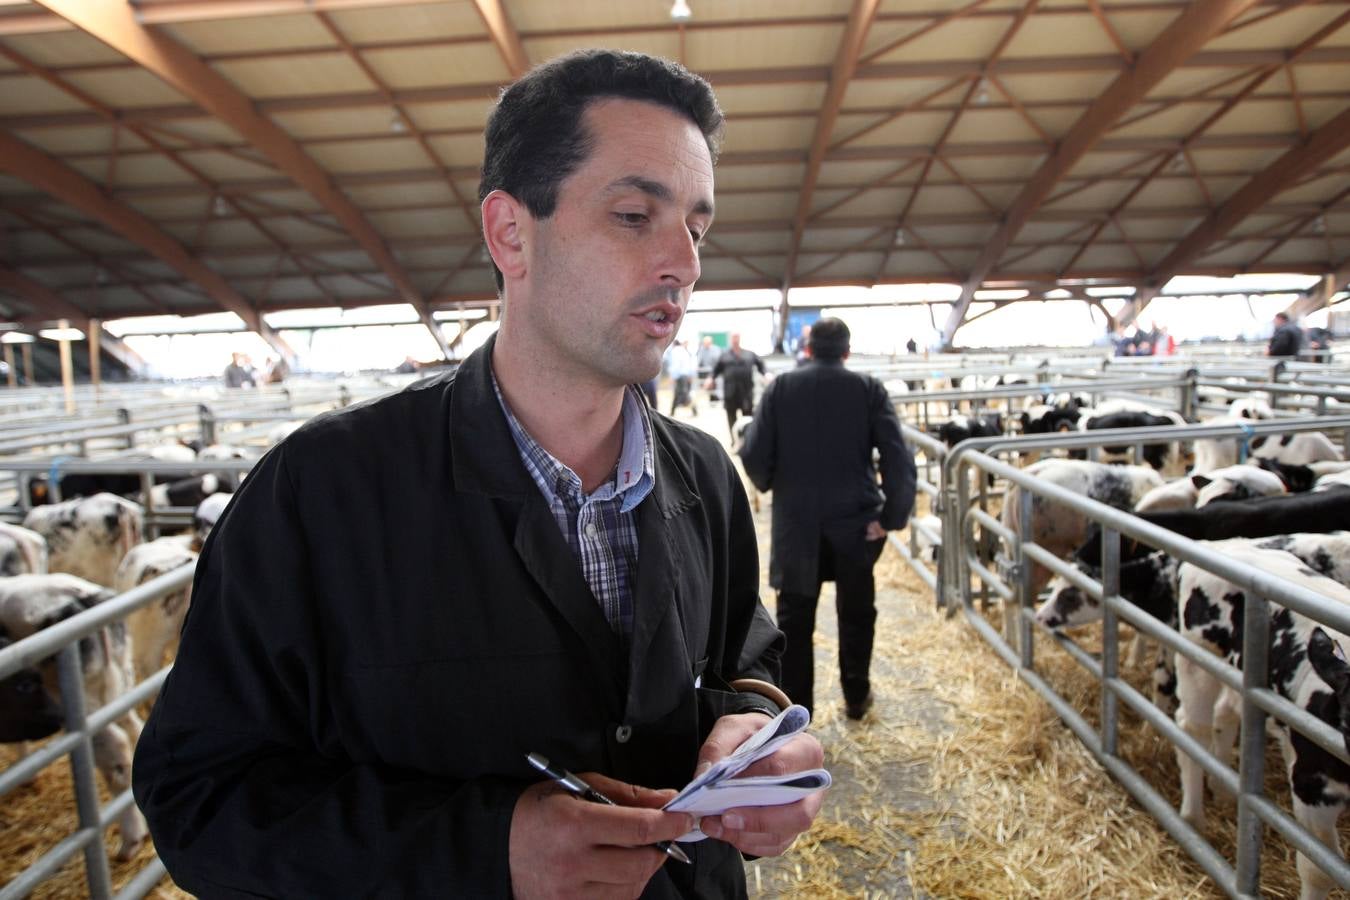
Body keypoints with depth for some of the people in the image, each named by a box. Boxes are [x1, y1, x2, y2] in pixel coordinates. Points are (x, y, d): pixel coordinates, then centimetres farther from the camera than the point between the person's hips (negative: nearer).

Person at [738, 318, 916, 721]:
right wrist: (891, 517, -5)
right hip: (855, 520, 0)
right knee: (856, 612, 19)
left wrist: (771, 486, 15)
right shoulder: (869, 388, -3)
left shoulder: (780, 388, -2)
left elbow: (753, 454, -5)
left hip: (796, 521, 0)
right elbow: (898, 458, -12)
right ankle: (856, 697, 33)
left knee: (794, 620, 11)